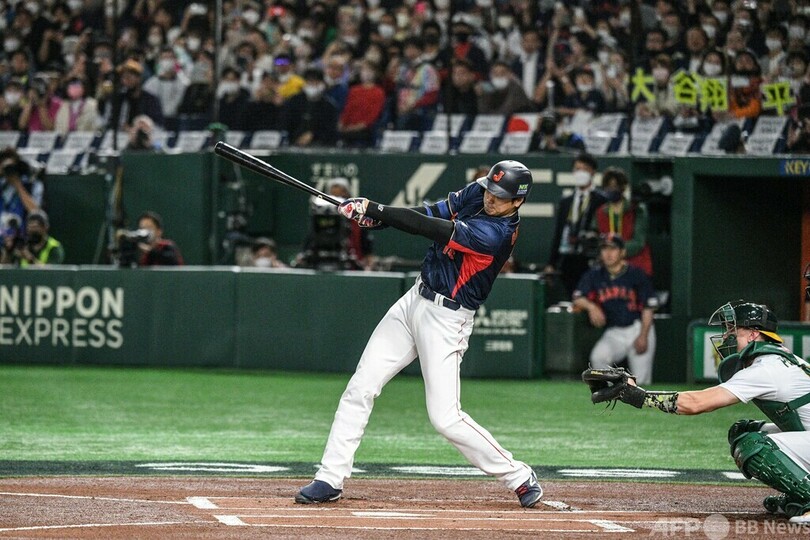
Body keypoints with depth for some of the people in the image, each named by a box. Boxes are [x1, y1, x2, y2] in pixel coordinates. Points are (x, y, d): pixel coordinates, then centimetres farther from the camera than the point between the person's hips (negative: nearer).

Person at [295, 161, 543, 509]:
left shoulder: (496, 233, -25)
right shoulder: (476, 193, 0)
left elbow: (433, 230, -27)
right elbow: (434, 215, 2)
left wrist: (373, 210, -22)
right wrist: (374, 215, -15)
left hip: (446, 320, -8)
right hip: (417, 299, 8)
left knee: (445, 418, -10)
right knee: (360, 388, 3)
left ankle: (518, 477, 7)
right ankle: (330, 479, 7)